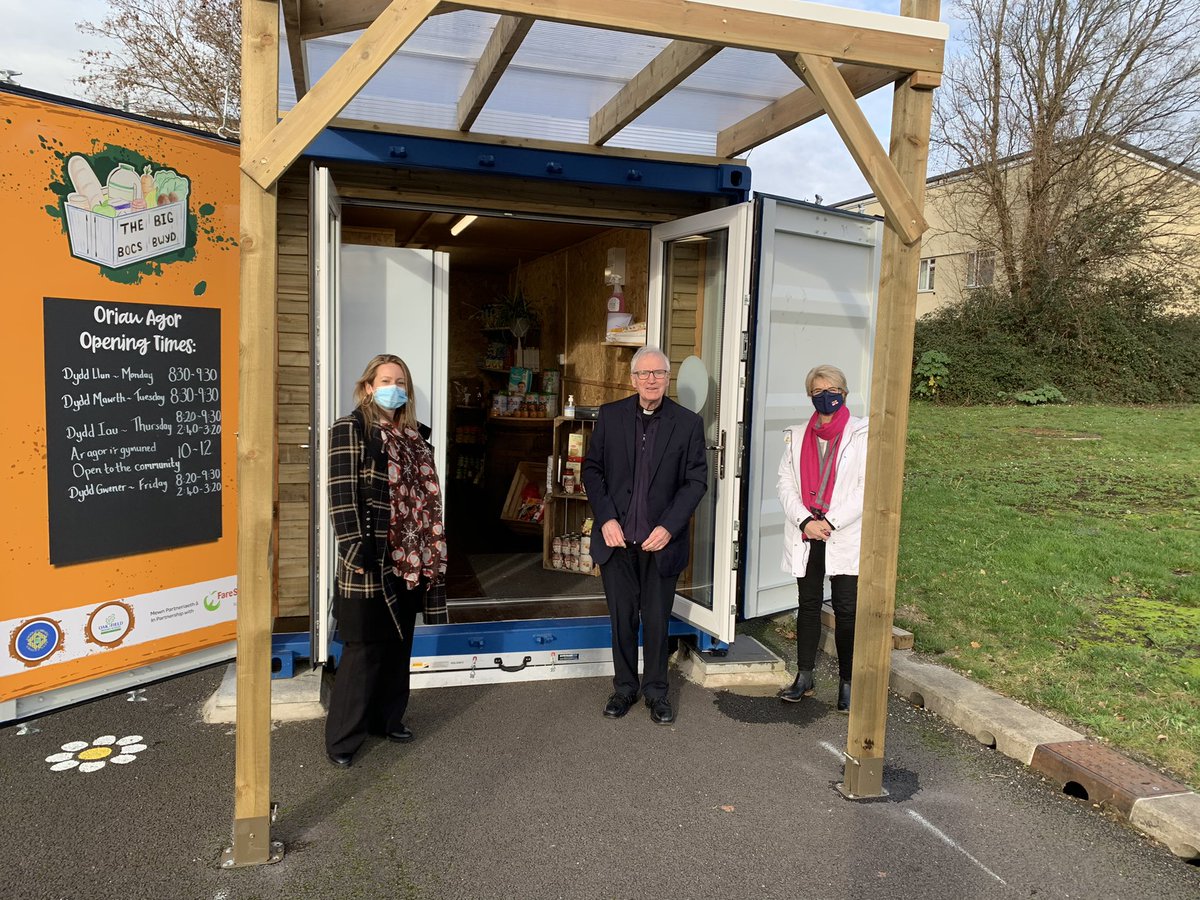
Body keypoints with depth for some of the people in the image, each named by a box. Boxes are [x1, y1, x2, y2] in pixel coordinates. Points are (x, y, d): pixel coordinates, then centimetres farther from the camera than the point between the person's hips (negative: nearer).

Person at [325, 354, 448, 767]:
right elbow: (342, 494, -14)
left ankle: (388, 718, 32)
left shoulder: (413, 435, 14)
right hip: (370, 560, -7)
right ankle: (342, 738, 14)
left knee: (399, 643, 16)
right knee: (364, 648, 0)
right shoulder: (350, 429, -7)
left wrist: (428, 554, 11)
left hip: (408, 559, 7)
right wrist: (355, 550, -19)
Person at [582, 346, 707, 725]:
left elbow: (696, 480, -1)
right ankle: (624, 686, 28)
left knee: (657, 619, 8)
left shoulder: (688, 423, -1)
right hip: (617, 538, 1)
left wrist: (669, 527, -11)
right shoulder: (611, 416, 2)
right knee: (622, 617, 11)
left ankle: (656, 690, 26)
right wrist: (607, 519, -7)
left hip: (661, 541, -1)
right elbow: (592, 469, 4)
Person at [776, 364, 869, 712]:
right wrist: (806, 521, -10)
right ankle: (804, 678, 21)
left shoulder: (862, 434, -1)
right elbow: (785, 483, 5)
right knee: (808, 605, 11)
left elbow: (866, 488, -8)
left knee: (846, 609, -1)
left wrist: (830, 522, -14)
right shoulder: (797, 436, 11)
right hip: (805, 535, 4)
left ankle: (847, 684, 10)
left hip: (845, 537, -3)